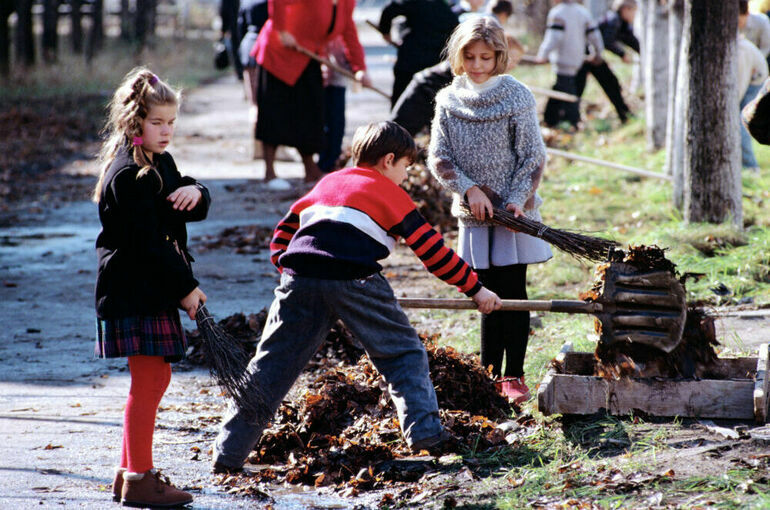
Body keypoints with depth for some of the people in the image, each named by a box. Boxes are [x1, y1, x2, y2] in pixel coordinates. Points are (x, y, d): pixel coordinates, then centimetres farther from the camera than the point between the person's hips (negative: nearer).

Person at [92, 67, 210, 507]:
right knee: (148, 381, -7)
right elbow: (147, 241, -20)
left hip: (153, 289, 10)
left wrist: (195, 193, -10)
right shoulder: (129, 173, -17)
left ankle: (131, 471, 22)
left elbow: (197, 207, 15)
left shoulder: (160, 163, 14)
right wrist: (186, 287, -17)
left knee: (155, 378, 14)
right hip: (136, 292, -10)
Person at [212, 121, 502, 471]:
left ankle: (228, 453, 5)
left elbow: (283, 233, 30)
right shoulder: (390, 193, 15)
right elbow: (431, 249, 12)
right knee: (403, 353, 12)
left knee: (271, 365, 7)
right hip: (355, 281, -4)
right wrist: (475, 288, 17)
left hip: (300, 280, 4)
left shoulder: (327, 183, 30)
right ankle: (423, 429, 1)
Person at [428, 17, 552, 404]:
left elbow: (533, 156, -5)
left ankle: (514, 376, 5)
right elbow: (438, 158, 1)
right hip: (474, 213, 2)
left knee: (512, 294, -1)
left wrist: (517, 199, -16)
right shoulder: (449, 101, 1)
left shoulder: (516, 97, -6)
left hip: (513, 211, -2)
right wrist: (470, 190, -13)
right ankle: (490, 376, 12)